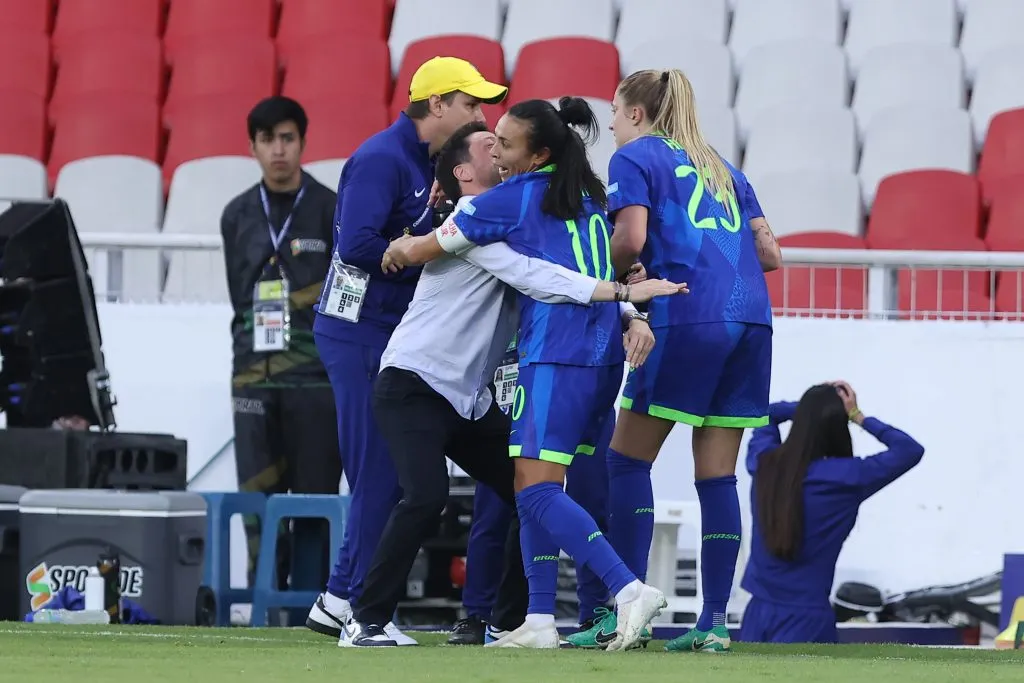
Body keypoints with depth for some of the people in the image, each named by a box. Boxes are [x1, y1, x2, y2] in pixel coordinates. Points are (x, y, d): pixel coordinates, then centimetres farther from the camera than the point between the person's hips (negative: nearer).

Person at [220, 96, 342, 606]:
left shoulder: (331, 211, 2)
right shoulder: (238, 216, 12)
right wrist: (255, 348, 8)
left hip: (316, 377, -3)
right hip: (253, 375, 3)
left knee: (314, 495, -4)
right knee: (257, 495, 1)